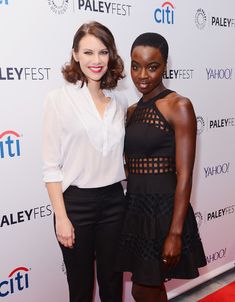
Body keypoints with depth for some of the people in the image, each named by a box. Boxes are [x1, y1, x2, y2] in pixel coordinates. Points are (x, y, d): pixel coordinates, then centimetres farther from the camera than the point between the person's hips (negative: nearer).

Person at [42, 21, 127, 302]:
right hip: (75, 202, -4)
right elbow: (51, 164, -9)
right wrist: (61, 217, -12)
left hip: (113, 200, 4)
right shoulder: (59, 99, -7)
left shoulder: (117, 103, 6)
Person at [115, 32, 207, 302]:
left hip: (164, 208, -6)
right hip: (135, 207, 6)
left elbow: (184, 175, -16)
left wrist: (175, 233, -19)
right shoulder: (132, 111, 9)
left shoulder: (179, 106, -11)